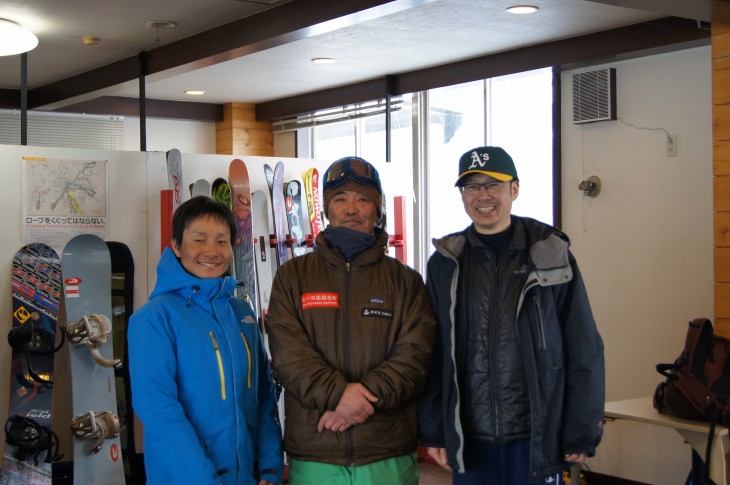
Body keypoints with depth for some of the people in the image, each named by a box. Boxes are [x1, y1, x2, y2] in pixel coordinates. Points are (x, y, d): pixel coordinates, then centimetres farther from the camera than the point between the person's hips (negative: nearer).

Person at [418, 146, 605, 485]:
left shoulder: (551, 255, -1)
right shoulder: (444, 264, 4)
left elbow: (585, 352, 0)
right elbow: (432, 354, 5)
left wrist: (582, 433, -3)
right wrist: (433, 431, 2)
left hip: (537, 438, -1)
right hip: (469, 440, 2)